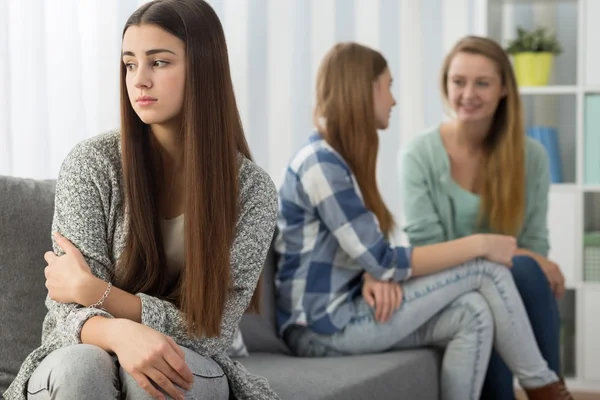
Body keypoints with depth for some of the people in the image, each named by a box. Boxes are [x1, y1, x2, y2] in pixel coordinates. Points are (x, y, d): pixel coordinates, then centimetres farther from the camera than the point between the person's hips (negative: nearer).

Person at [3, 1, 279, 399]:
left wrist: (91, 289, -20)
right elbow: (69, 310, -13)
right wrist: (121, 333, -38)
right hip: (91, 355, 0)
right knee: (77, 368, -36)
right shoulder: (92, 163, -10)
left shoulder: (253, 190, -10)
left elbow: (211, 330, -13)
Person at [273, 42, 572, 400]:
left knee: (473, 314, -13)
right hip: (324, 328, -8)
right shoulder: (321, 163, -17)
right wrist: (479, 244, -14)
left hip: (343, 314, 8)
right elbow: (385, 262, -20)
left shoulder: (340, 158, 14)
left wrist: (375, 277, -13)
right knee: (486, 269, -10)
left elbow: (371, 254, 11)